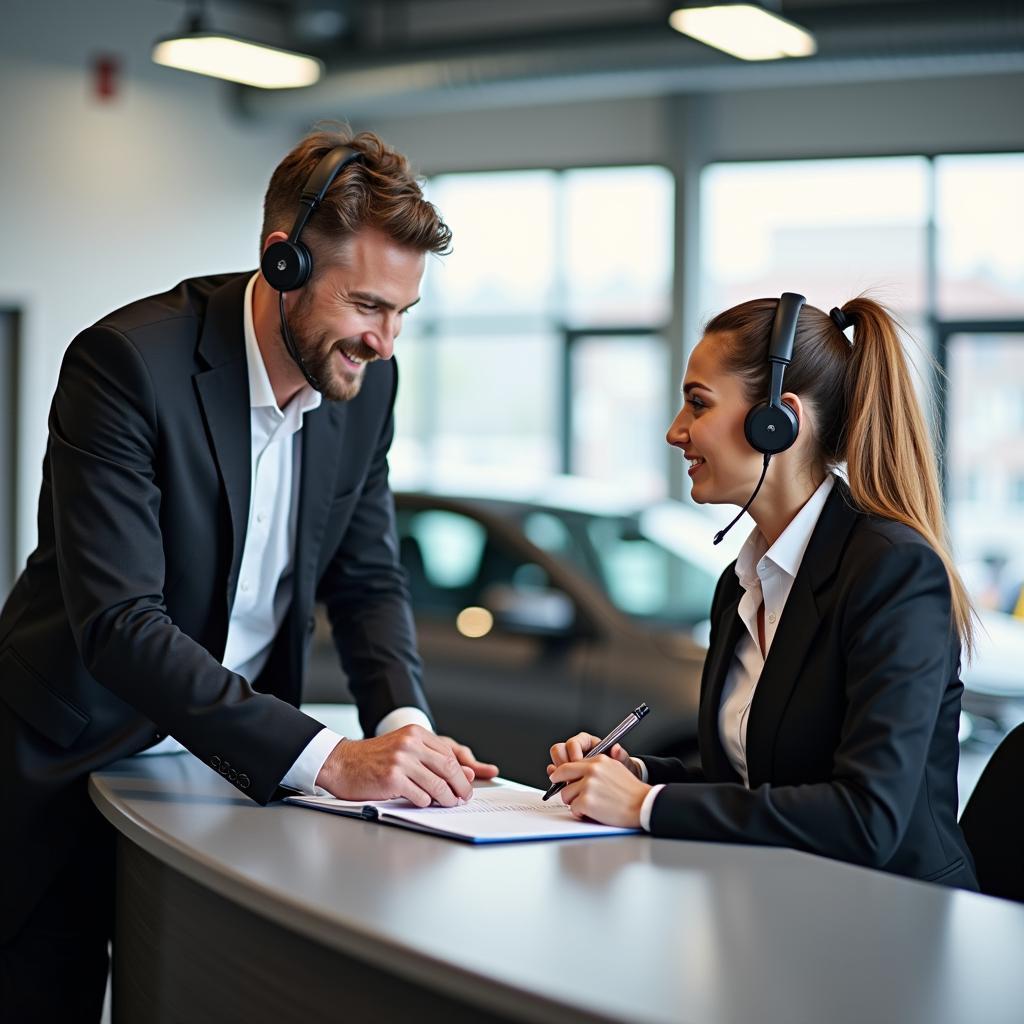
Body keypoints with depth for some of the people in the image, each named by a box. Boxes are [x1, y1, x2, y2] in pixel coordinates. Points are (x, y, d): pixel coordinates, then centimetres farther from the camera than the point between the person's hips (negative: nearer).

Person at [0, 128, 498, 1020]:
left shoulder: (366, 380, -4)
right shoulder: (129, 362, -25)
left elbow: (367, 580, 4)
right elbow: (119, 624, -32)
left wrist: (404, 723, -17)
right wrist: (327, 758, -37)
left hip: (237, 765, 5)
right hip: (77, 759, -5)